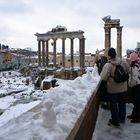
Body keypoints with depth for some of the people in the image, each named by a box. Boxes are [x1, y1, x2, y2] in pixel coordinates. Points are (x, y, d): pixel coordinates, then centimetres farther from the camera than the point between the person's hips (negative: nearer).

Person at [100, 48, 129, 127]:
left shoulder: (108, 65, -23)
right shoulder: (123, 62, -9)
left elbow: (103, 77, -22)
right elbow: (128, 70, 7)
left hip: (113, 89, -4)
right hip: (123, 88, 5)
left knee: (113, 105, 10)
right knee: (122, 103, 21)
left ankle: (115, 121, 20)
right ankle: (122, 118, 36)